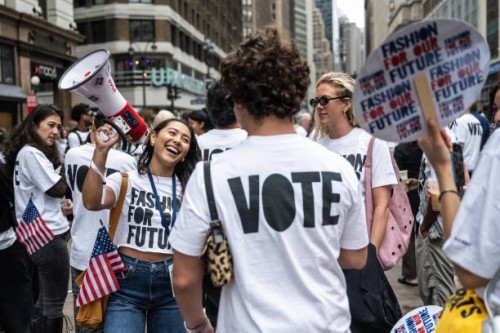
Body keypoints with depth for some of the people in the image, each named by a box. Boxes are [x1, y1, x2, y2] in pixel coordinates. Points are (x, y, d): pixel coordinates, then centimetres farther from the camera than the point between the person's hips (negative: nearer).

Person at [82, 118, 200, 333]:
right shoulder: (126, 178, -1)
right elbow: (92, 202, -21)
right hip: (128, 279, -3)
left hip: (172, 281, 3)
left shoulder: (187, 189, 7)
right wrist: (101, 150, -26)